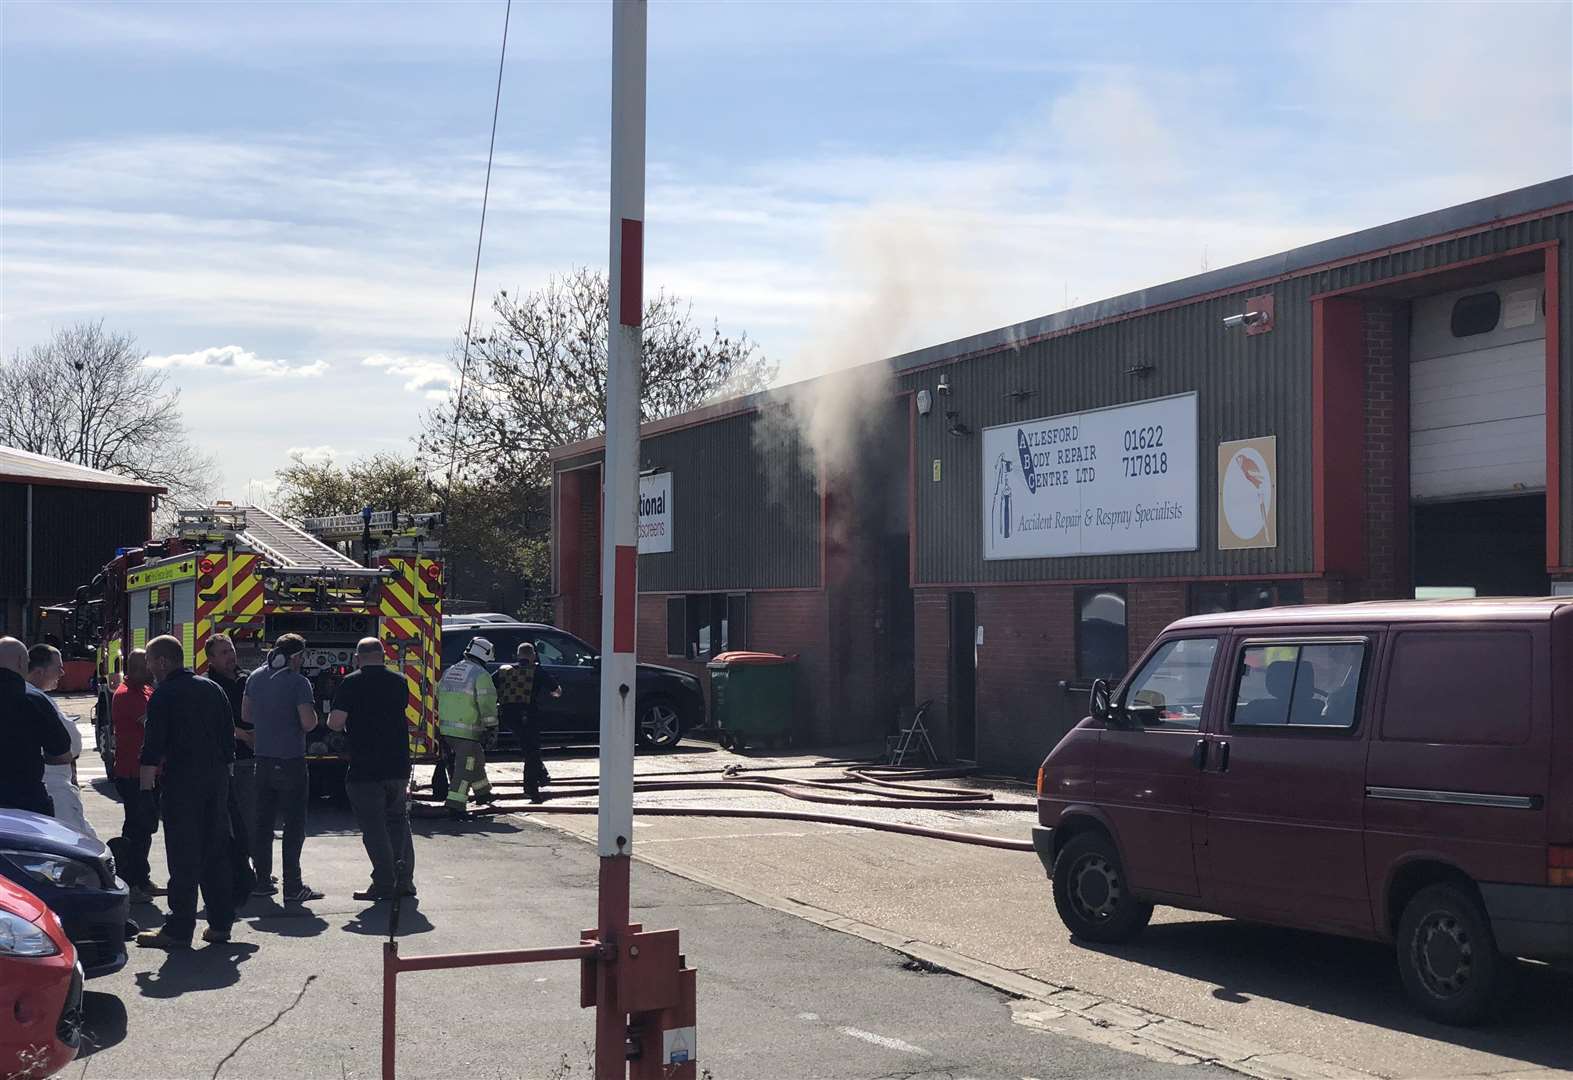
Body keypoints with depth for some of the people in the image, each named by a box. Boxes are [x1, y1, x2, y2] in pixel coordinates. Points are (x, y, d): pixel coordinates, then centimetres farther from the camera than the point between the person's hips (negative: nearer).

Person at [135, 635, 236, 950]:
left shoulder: (164, 694, -7)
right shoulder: (212, 688, 12)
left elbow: (153, 746, -13)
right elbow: (229, 735, 14)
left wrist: (146, 782, -10)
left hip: (182, 780, -6)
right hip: (217, 778, 6)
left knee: (183, 856, -3)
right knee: (216, 851, 12)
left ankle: (179, 929, -2)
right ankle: (220, 923, 15)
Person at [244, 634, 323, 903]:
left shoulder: (255, 677, 7)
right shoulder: (298, 682, -13)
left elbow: (245, 715, 15)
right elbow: (309, 722, -19)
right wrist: (313, 718, 2)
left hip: (263, 759, 6)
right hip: (291, 760, -6)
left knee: (262, 822, 13)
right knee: (294, 824, -1)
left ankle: (262, 881, 16)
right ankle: (292, 886, -2)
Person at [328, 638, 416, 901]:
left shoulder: (352, 683, -10)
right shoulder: (400, 682, 5)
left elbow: (335, 722, -13)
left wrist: (349, 724, 7)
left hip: (365, 768, -5)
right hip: (398, 765, 5)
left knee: (373, 827, 2)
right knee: (398, 821, 18)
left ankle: (384, 884, 2)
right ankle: (404, 880, 18)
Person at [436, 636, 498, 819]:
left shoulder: (449, 672, 15)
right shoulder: (480, 675, -9)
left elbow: (439, 697, 23)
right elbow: (487, 705, -14)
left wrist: (441, 721, 33)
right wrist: (492, 728, -9)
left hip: (446, 729, 8)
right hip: (467, 731, -8)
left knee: (476, 758, 25)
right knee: (465, 767, -5)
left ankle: (483, 793, 40)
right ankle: (455, 806, -10)